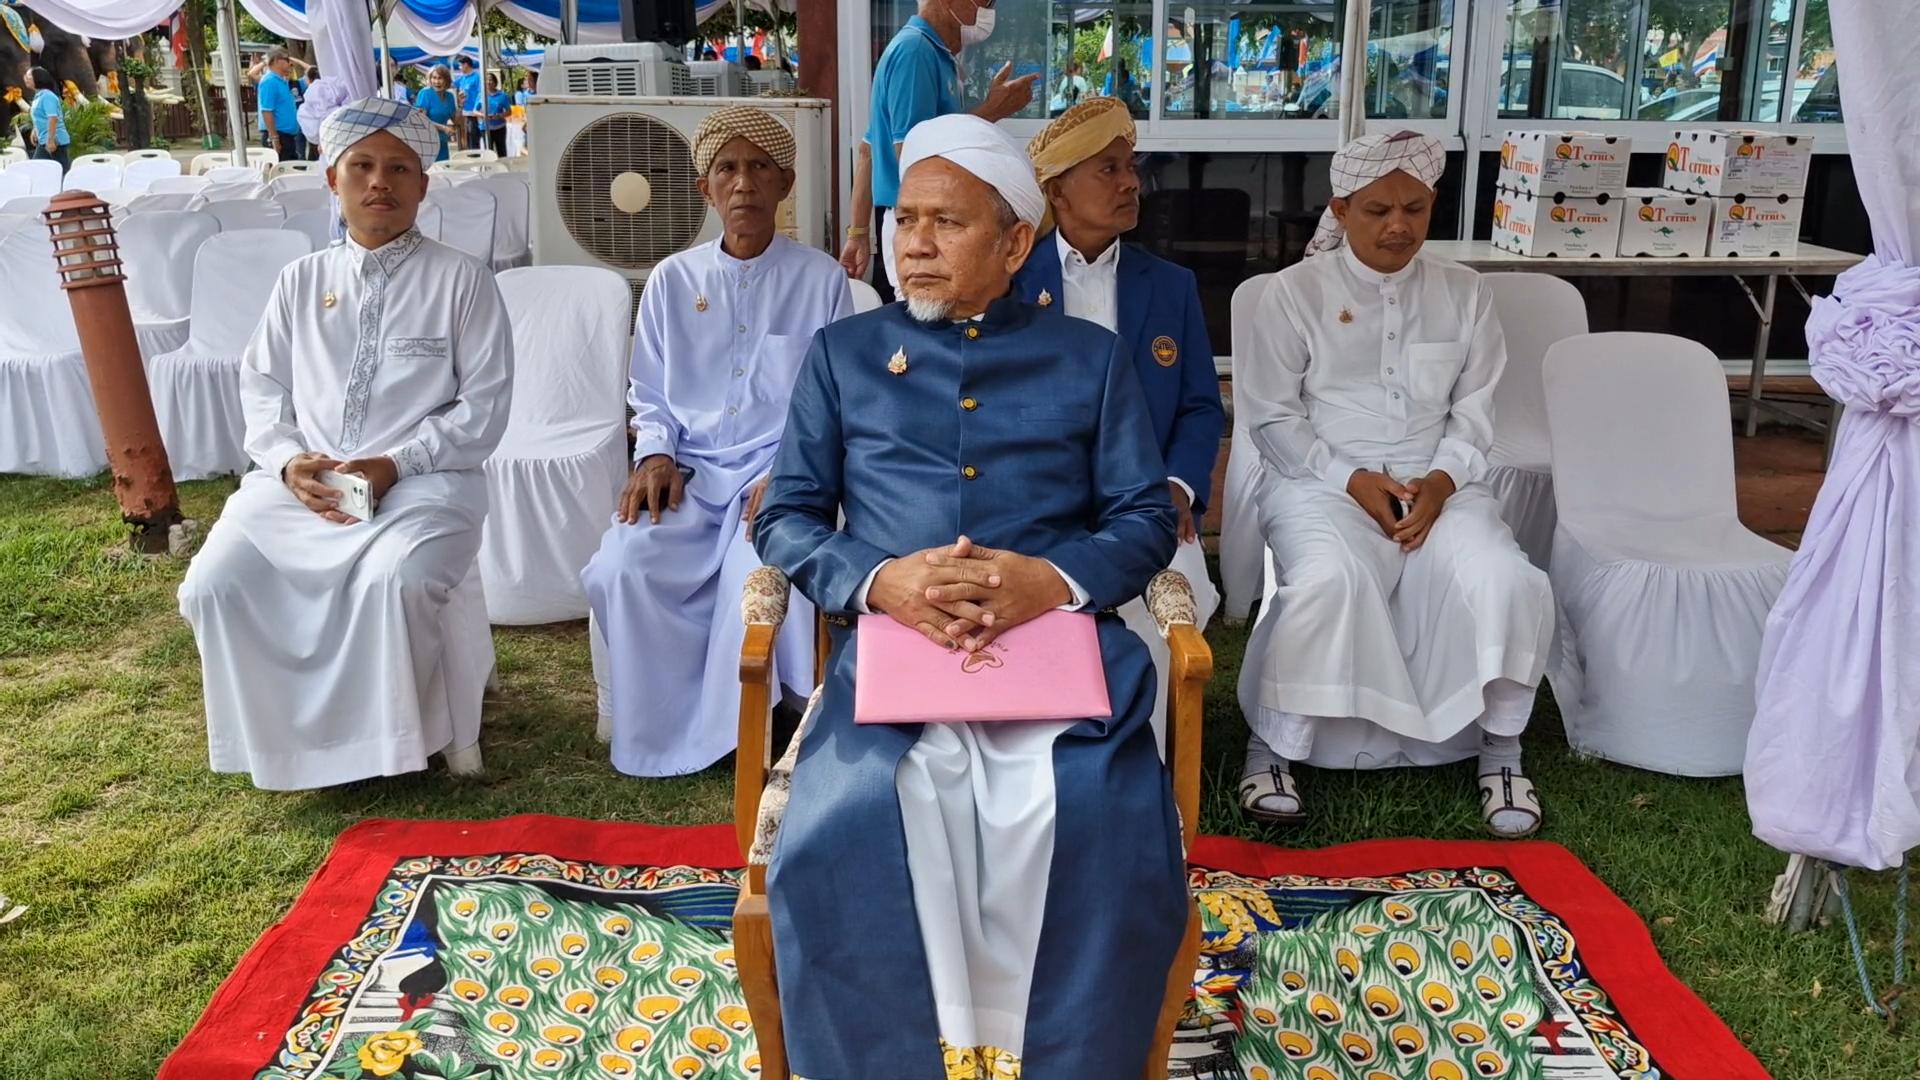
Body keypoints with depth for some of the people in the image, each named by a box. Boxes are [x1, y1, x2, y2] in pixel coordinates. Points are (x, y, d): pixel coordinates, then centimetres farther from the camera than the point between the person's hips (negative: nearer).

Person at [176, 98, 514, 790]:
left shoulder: (460, 279, 3)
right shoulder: (302, 280, 16)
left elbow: (484, 406, -3)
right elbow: (261, 386, 15)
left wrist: (393, 465, -14)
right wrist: (289, 461, -7)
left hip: (421, 482, -4)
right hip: (301, 483, 5)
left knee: (393, 582, -35)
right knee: (214, 586, -19)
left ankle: (389, 738, -9)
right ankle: (289, 735, 3)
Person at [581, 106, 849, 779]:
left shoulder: (821, 279, 5)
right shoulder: (673, 280, 12)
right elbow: (649, 398, 16)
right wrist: (655, 455, -5)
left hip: (781, 472, -2)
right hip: (687, 471, 3)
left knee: (760, 576, -33)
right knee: (623, 569, -25)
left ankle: (724, 735, -9)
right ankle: (662, 737, -5)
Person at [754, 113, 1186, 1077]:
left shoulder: (1090, 356, 18)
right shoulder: (841, 353, 18)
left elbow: (1145, 518, 10)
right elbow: (785, 518, 12)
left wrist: (1057, 577, -12)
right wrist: (878, 580, -10)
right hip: (891, 639, 1)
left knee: (1104, 826, -28)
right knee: (848, 828, -29)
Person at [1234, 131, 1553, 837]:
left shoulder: (1463, 294, 11)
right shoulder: (1297, 291, 1)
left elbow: (1474, 414, 10)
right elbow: (1271, 414, -1)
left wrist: (1441, 480, -11)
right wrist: (1351, 479, -14)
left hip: (1437, 483, 3)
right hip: (1322, 480, -3)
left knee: (1504, 581, -26)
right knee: (1328, 579, -35)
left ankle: (1500, 750, -4)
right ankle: (1272, 744, -16)